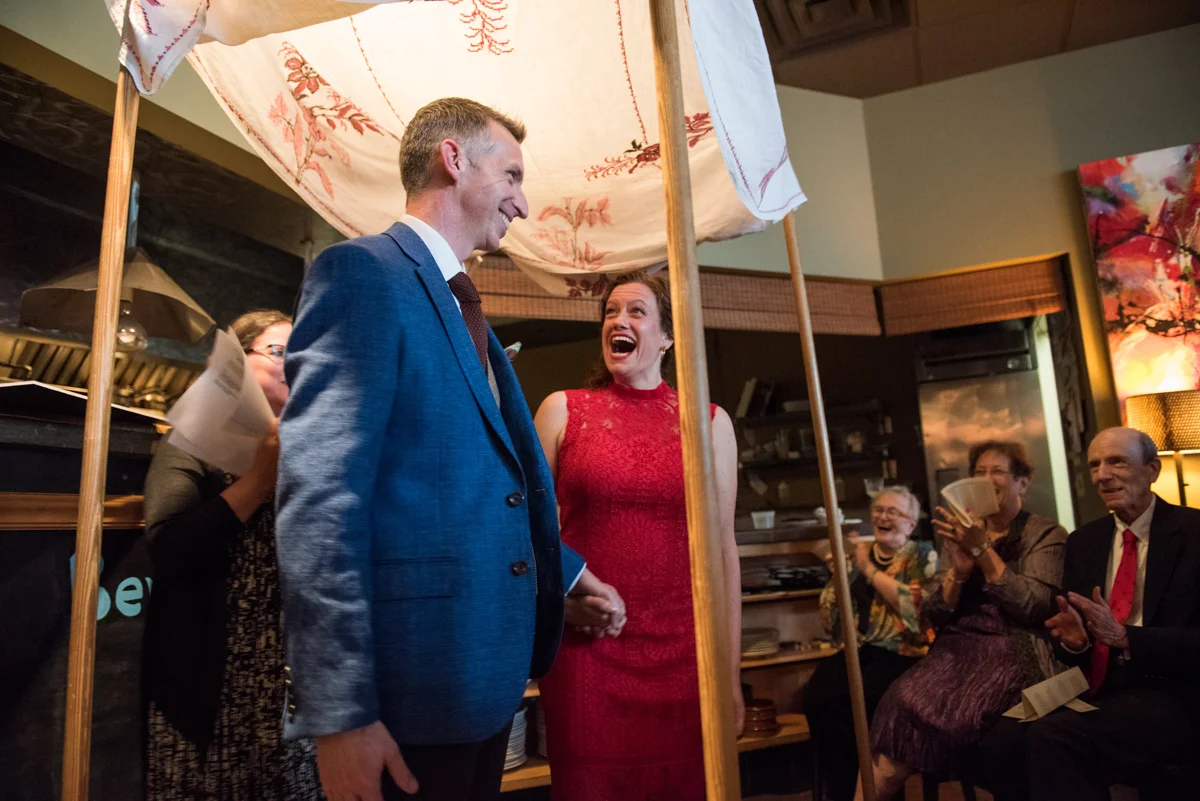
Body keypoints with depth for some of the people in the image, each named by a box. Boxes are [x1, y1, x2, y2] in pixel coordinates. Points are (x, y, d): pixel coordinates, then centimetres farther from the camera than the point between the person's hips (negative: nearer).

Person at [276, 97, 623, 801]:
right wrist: (339, 712, -21)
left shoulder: (466, 310, 16)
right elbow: (320, 499, -19)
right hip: (410, 691, -8)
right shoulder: (362, 272, -10)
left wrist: (565, 570, 22)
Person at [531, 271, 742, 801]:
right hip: (585, 648, -1)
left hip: (680, 650, 1)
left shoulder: (709, 422, 4)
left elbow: (722, 548, 5)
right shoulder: (563, 410, 2)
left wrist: (731, 667, 4)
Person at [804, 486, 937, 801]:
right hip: (853, 650, 4)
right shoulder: (855, 556, 17)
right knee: (818, 696, -26)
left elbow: (917, 608, -13)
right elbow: (828, 622, 12)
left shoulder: (923, 556, 7)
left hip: (900, 653, -3)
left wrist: (869, 570, -7)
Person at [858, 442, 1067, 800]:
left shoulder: (1046, 534, 8)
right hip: (957, 646, 4)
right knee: (903, 702, -28)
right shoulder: (961, 535, 19)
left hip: (1013, 652, -3)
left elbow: (1032, 607, -8)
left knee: (939, 715, -31)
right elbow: (935, 616, 11)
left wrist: (983, 550, -11)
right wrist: (958, 570, -6)